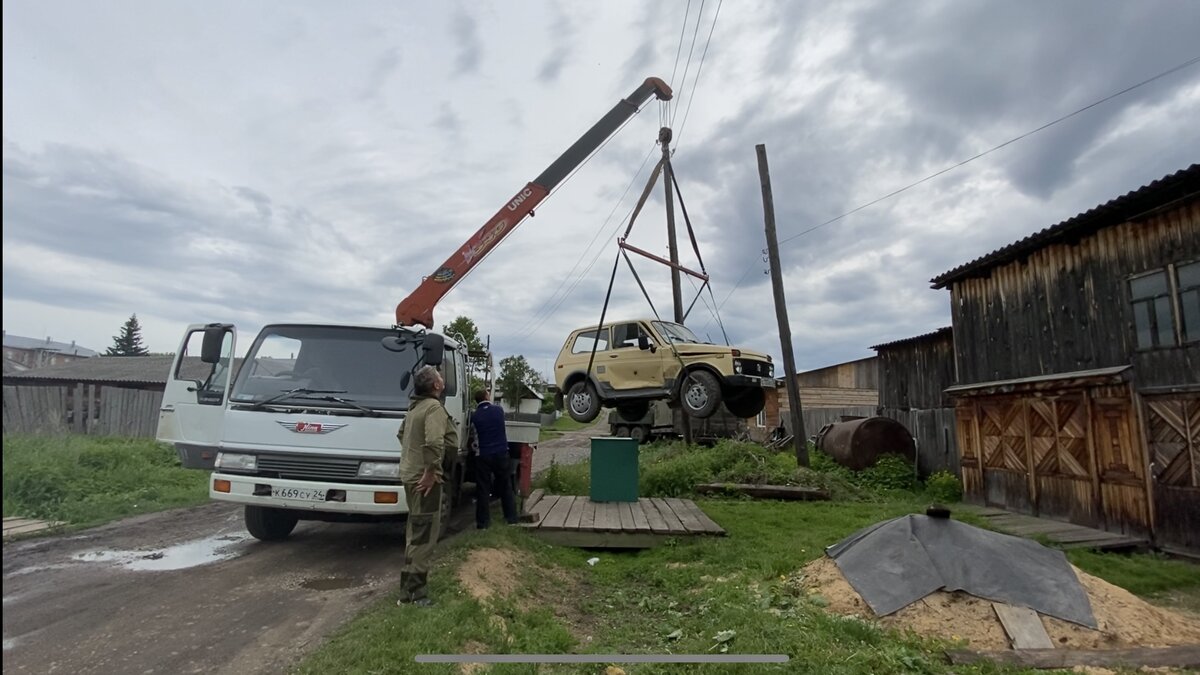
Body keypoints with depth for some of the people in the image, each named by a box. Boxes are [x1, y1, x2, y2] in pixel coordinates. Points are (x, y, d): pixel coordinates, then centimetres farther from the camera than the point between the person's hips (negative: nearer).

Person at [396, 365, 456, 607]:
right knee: (424, 535, -4)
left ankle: (409, 586, 31)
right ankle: (415, 591, 1)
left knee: (415, 532, 20)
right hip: (424, 478, -10)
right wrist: (430, 472, -24)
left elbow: (402, 433, 28)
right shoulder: (435, 407, -18)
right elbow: (434, 443, -32)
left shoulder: (415, 407, 13)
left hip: (410, 474, 10)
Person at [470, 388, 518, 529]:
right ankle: (511, 517, 17)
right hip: (501, 453, 2)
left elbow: (474, 434, 2)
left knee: (483, 489, 4)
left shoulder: (474, 416, -6)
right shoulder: (499, 410, 0)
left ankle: (483, 522, 4)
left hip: (483, 455, -2)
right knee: (505, 486, 13)